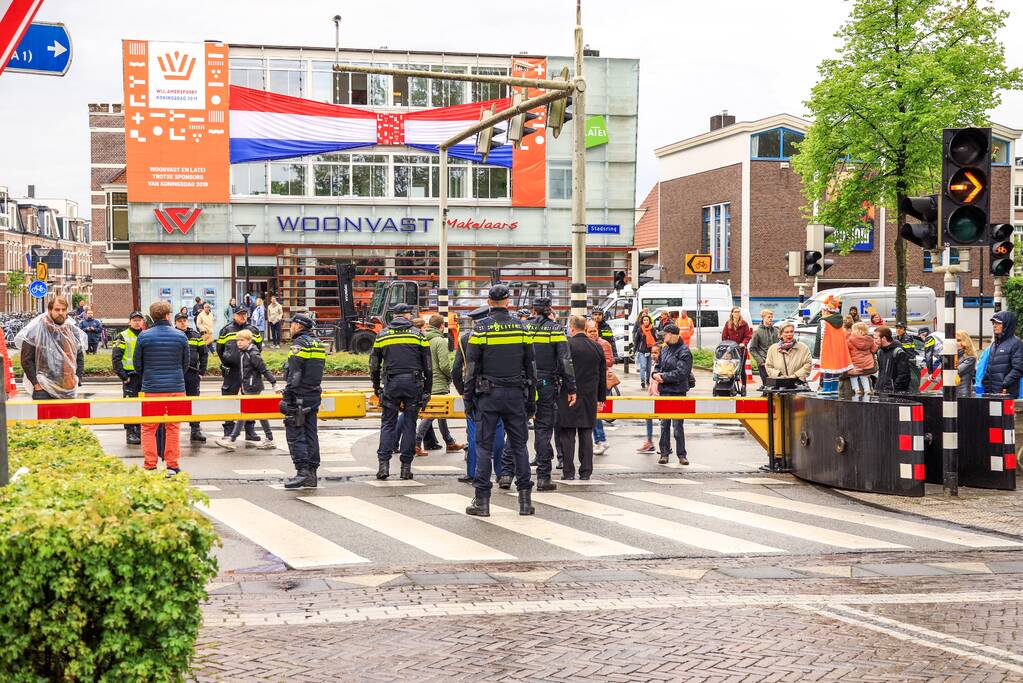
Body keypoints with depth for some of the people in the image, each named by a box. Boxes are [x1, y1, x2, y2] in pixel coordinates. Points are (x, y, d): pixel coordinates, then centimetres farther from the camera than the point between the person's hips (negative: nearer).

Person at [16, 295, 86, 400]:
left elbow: (80, 357, 15)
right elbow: (27, 360, -7)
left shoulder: (73, 330, 7)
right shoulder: (36, 330, -6)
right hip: (43, 389, -4)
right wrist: (36, 383, -12)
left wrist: (78, 379, 5)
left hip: (68, 390, 4)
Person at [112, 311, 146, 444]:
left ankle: (140, 431, 15)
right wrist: (122, 375, -13)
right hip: (130, 377, -5)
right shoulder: (123, 337, -1)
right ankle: (130, 433, -1)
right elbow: (115, 358, -6)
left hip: (145, 376, 5)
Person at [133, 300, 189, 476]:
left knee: (148, 428, 8)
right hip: (176, 388, 1)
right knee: (173, 428, 9)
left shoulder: (144, 336, -4)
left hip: (151, 389, -1)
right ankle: (172, 466, 9)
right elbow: (185, 364, 8)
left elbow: (137, 364, 4)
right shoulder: (180, 336, 0)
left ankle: (149, 466, 5)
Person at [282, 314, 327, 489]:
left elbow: (294, 375, -18)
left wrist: (287, 397, -17)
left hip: (300, 395, -8)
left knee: (295, 434, -6)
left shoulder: (299, 344, -12)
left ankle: (302, 471, -14)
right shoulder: (318, 344, 14)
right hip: (314, 395, 8)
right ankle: (311, 474, 10)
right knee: (310, 434, 10)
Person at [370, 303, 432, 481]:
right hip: (413, 383, -1)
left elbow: (374, 364, 9)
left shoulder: (382, 335, 7)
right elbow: (427, 365, 3)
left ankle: (383, 463, -6)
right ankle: (406, 466, 5)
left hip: (391, 384, 1)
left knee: (388, 423, 6)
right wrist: (427, 390, 9)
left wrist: (376, 387, 20)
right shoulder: (417, 334, 4)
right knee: (409, 424, 5)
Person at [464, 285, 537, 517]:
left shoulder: (480, 329, -5)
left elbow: (471, 368, -4)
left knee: (484, 446, 1)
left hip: (488, 395, -2)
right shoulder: (521, 328, 5)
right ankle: (525, 499, 7)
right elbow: (531, 368, 8)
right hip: (515, 394, 2)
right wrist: (531, 400, 14)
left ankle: (482, 501, 0)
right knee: (519, 445, 8)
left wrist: (468, 400, 2)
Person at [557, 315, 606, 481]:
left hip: (569, 396, -4)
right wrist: (601, 398, 18)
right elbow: (603, 375, 11)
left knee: (568, 435, 1)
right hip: (590, 398, 4)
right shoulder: (597, 347, 6)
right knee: (586, 434, 9)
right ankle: (586, 472, 9)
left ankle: (568, 472, 0)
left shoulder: (567, 345, -9)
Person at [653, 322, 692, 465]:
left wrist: (663, 376, -13)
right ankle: (664, 453, 14)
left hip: (678, 392, -7)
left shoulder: (684, 352, -9)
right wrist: (656, 374, -4)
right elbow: (658, 365, 19)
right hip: (664, 391, 7)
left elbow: (680, 372, -17)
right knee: (664, 424, 9)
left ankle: (681, 455, 4)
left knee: (678, 426, -4)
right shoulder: (664, 349, 12)